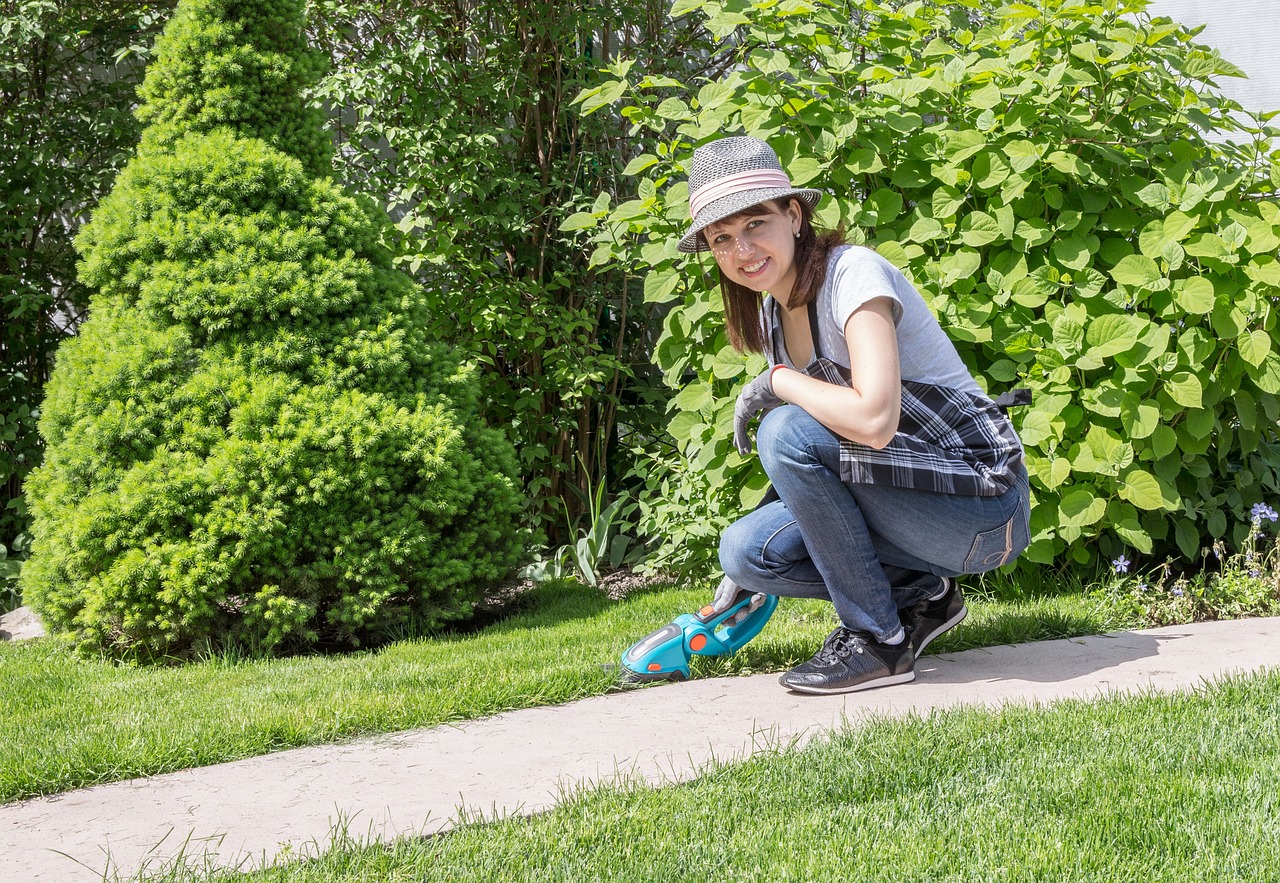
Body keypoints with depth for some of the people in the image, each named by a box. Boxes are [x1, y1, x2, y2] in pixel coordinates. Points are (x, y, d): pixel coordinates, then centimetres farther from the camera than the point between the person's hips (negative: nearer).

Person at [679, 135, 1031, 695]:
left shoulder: (852, 272, -18)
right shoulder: (773, 313, 7)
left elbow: (873, 419, -33)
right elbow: (800, 467, 14)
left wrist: (777, 381, -18)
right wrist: (742, 574, 10)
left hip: (980, 504, -8)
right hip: (911, 497, 8)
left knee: (787, 432, -24)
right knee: (745, 549, -8)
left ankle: (881, 639, -12)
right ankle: (922, 595, 9)